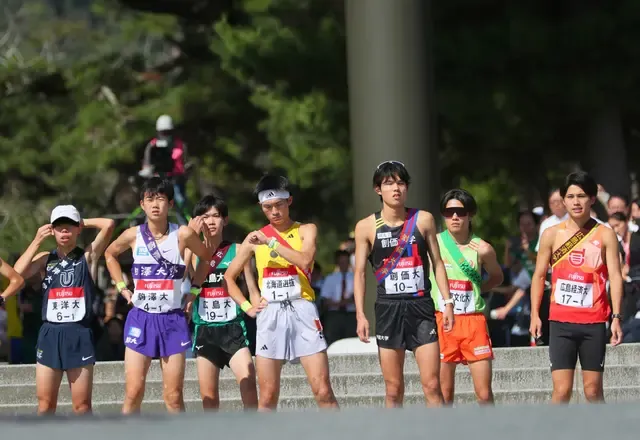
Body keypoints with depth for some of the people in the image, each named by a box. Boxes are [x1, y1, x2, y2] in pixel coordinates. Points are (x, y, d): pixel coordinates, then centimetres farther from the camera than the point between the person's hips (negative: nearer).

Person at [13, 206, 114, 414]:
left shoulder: (87, 257, 5)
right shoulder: (44, 259, 11)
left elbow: (109, 224, -8)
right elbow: (17, 273, -7)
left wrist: (84, 223, 5)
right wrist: (37, 241, -2)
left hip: (79, 335, -2)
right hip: (50, 334, 2)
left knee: (82, 405, 0)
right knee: (45, 403, 2)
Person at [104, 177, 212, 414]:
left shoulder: (182, 235, -6)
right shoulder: (133, 235, -1)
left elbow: (206, 257, 13)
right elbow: (110, 254, 20)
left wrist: (194, 290, 6)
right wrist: (122, 287, 11)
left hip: (172, 320, -1)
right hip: (141, 320, 1)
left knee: (173, 396, 1)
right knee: (133, 393, -4)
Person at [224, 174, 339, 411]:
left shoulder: (306, 230, 5)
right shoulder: (255, 238, 13)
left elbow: (305, 260, -16)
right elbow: (228, 277, 21)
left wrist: (270, 242, -13)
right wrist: (246, 306, 8)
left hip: (302, 311, -2)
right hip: (269, 314, 2)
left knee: (323, 391, -9)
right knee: (268, 396, 1)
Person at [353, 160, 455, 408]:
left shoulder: (423, 220, 4)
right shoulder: (367, 227, 1)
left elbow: (437, 263, 9)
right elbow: (359, 273, 5)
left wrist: (447, 302, 2)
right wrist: (360, 315, -3)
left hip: (421, 307, 0)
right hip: (388, 309, 0)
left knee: (432, 385, -7)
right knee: (393, 389, 3)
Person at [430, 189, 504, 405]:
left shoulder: (482, 249, 0)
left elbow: (497, 277, 19)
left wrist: (477, 288, 5)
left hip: (473, 321, 0)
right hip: (441, 321, 0)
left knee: (484, 393, -2)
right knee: (444, 393, 3)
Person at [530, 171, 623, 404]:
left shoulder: (605, 235, 1)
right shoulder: (552, 234, 4)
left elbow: (615, 276, -2)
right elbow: (539, 275, 10)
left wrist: (616, 317, -11)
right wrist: (534, 315, 2)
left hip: (594, 323, 0)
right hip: (561, 322, 0)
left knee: (593, 389, 4)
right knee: (561, 389, -7)